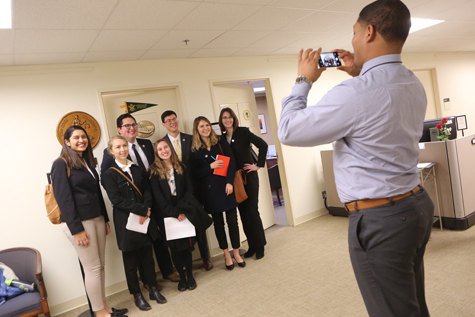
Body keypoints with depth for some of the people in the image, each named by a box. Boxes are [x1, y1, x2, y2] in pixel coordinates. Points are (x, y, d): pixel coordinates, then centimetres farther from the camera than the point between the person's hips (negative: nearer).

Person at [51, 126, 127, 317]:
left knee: (100, 265, 11)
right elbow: (63, 198, -14)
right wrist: (76, 229, -17)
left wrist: (105, 219, 14)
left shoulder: (88, 162, 14)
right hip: (78, 222, -7)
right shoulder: (61, 164, -9)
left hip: (97, 219, 7)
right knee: (93, 268, 0)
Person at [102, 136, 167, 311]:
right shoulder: (109, 174, -7)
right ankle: (137, 295, 25)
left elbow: (147, 191, 6)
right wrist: (142, 210, -16)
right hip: (126, 222, -4)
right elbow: (117, 200, -15)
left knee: (148, 257, 14)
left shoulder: (137, 169, 10)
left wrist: (146, 209, -11)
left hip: (145, 219, 5)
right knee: (131, 261, 8)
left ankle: (153, 289, 30)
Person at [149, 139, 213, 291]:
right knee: (175, 246, 3)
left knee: (187, 244, 3)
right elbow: (158, 196, -7)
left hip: (185, 212, 2)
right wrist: (174, 213, -13)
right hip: (168, 214, -2)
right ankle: (181, 276, 18)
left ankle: (190, 275, 18)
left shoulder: (181, 167, 8)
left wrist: (182, 209, -11)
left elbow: (189, 189, 3)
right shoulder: (154, 171, -1)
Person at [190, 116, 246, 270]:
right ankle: (227, 255, 23)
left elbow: (231, 163, -2)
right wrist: (210, 166, -17)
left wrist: (229, 182, -13)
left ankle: (236, 253, 20)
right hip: (210, 190, -1)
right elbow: (195, 173, -2)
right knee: (218, 222, 9)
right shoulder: (194, 150, 1)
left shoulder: (221, 143, 5)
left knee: (232, 220, 3)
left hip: (226, 187, 1)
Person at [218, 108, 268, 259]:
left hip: (249, 177, -5)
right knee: (243, 213, 10)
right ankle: (252, 246, 22)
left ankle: (260, 246, 13)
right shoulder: (222, 138, 7)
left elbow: (263, 145, -13)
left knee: (252, 211, -2)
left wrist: (258, 165, -12)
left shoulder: (243, 132, -6)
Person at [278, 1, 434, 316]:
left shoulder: (354, 93, -24)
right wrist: (360, 76, 15)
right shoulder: (414, 85, 5)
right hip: (416, 204, 9)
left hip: (379, 219, -9)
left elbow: (289, 131, -14)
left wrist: (304, 81, 0)